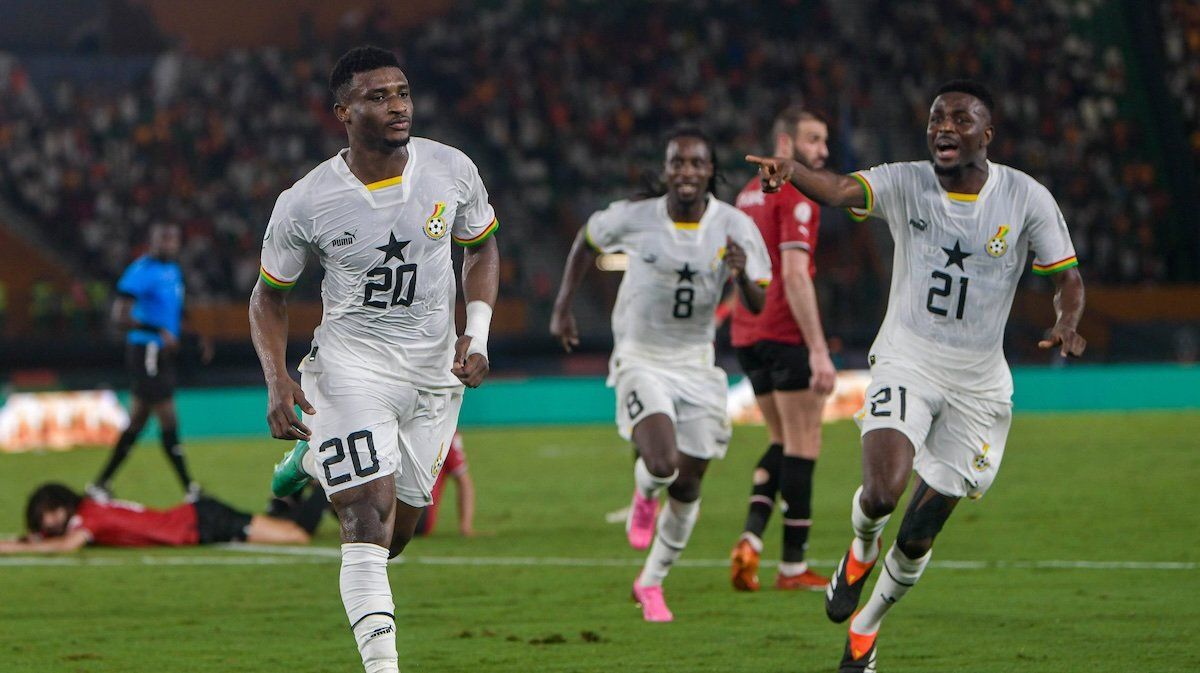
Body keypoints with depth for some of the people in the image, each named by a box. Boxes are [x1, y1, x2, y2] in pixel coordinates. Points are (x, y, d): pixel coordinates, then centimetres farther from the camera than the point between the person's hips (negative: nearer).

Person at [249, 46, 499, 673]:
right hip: (351, 367, -4)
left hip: (435, 369, 4)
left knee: (398, 529, 13)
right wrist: (277, 381, -12)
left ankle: (318, 459, 43)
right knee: (370, 523, -17)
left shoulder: (452, 171, -6)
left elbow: (482, 248, 12)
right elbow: (269, 295, 2)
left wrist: (477, 334, -2)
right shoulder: (305, 203, -12)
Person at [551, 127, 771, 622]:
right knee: (662, 464, -25)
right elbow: (588, 240, 8)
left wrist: (743, 274, -34)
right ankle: (643, 496, 13)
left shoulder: (735, 227, -10)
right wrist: (562, 307, 9)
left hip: (696, 363, 3)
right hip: (641, 360, -3)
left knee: (687, 486, 8)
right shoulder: (634, 218, -13)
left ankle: (651, 582, 29)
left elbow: (757, 306, -12)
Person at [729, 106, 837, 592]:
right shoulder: (796, 196, -12)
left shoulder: (749, 194, 16)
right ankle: (793, 566, 1)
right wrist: (819, 351, -23)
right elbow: (795, 275, -21)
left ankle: (750, 538, -1)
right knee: (803, 444, 0)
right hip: (786, 333, -8)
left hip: (747, 334, 8)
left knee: (783, 442, 17)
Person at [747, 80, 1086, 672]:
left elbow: (1067, 276, 3)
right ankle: (861, 547, 12)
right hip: (906, 362, -1)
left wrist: (1066, 325, -20)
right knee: (883, 492, -26)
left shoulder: (1026, 199, -5)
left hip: (978, 384, 1)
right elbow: (840, 190, -26)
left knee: (917, 540, 4)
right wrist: (791, 171, -48)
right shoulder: (905, 184, -7)